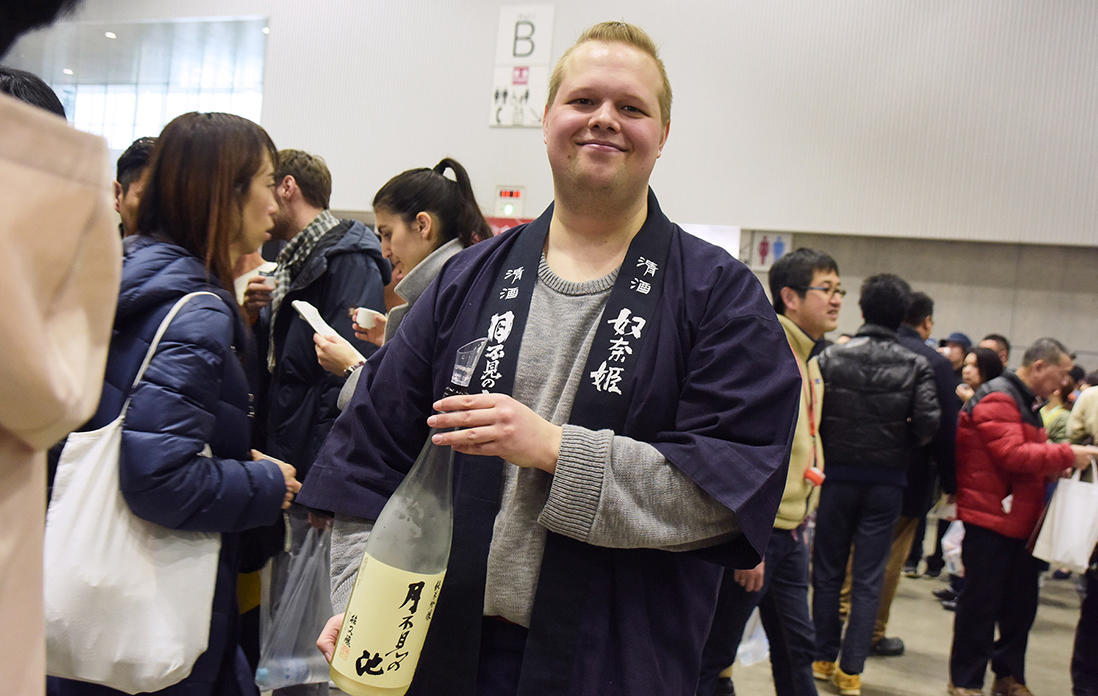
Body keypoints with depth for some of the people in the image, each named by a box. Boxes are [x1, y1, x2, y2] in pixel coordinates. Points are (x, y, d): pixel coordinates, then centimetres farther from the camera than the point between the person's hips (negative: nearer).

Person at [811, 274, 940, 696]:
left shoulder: (831, 357, -5)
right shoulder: (916, 366, -6)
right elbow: (928, 421, -15)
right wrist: (902, 446, 5)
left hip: (837, 475, 0)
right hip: (887, 482, 0)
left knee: (828, 571, 13)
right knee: (868, 578, 6)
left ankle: (824, 659, 21)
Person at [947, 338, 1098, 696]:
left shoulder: (1024, 402, 20)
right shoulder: (997, 399, -14)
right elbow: (1012, 454, -23)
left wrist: (1055, 467, 10)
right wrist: (1067, 455, -21)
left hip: (1019, 521, 10)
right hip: (990, 520, -10)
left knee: (1020, 603, 14)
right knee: (981, 603, -1)